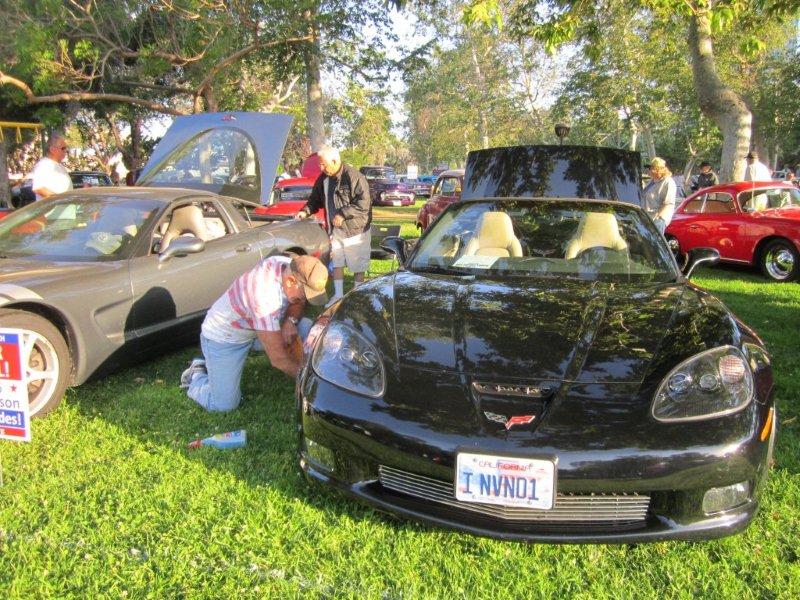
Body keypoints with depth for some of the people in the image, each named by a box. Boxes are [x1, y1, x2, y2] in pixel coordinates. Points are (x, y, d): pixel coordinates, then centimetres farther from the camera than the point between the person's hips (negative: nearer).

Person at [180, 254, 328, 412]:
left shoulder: (291, 267, -18)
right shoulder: (266, 299, -40)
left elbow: (298, 303, 4)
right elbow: (278, 358, -34)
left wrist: (291, 320, -18)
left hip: (252, 325, 7)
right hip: (223, 338, -7)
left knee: (307, 328, -12)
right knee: (225, 404, -13)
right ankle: (197, 375, 16)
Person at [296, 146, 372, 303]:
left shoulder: (353, 176, -19)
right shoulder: (324, 178, 5)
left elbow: (363, 202, -23)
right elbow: (316, 199, 17)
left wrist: (343, 214, -24)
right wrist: (306, 211, 0)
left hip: (355, 229, -7)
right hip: (334, 230, 7)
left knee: (358, 265, 5)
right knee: (336, 263, 12)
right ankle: (338, 294, 23)